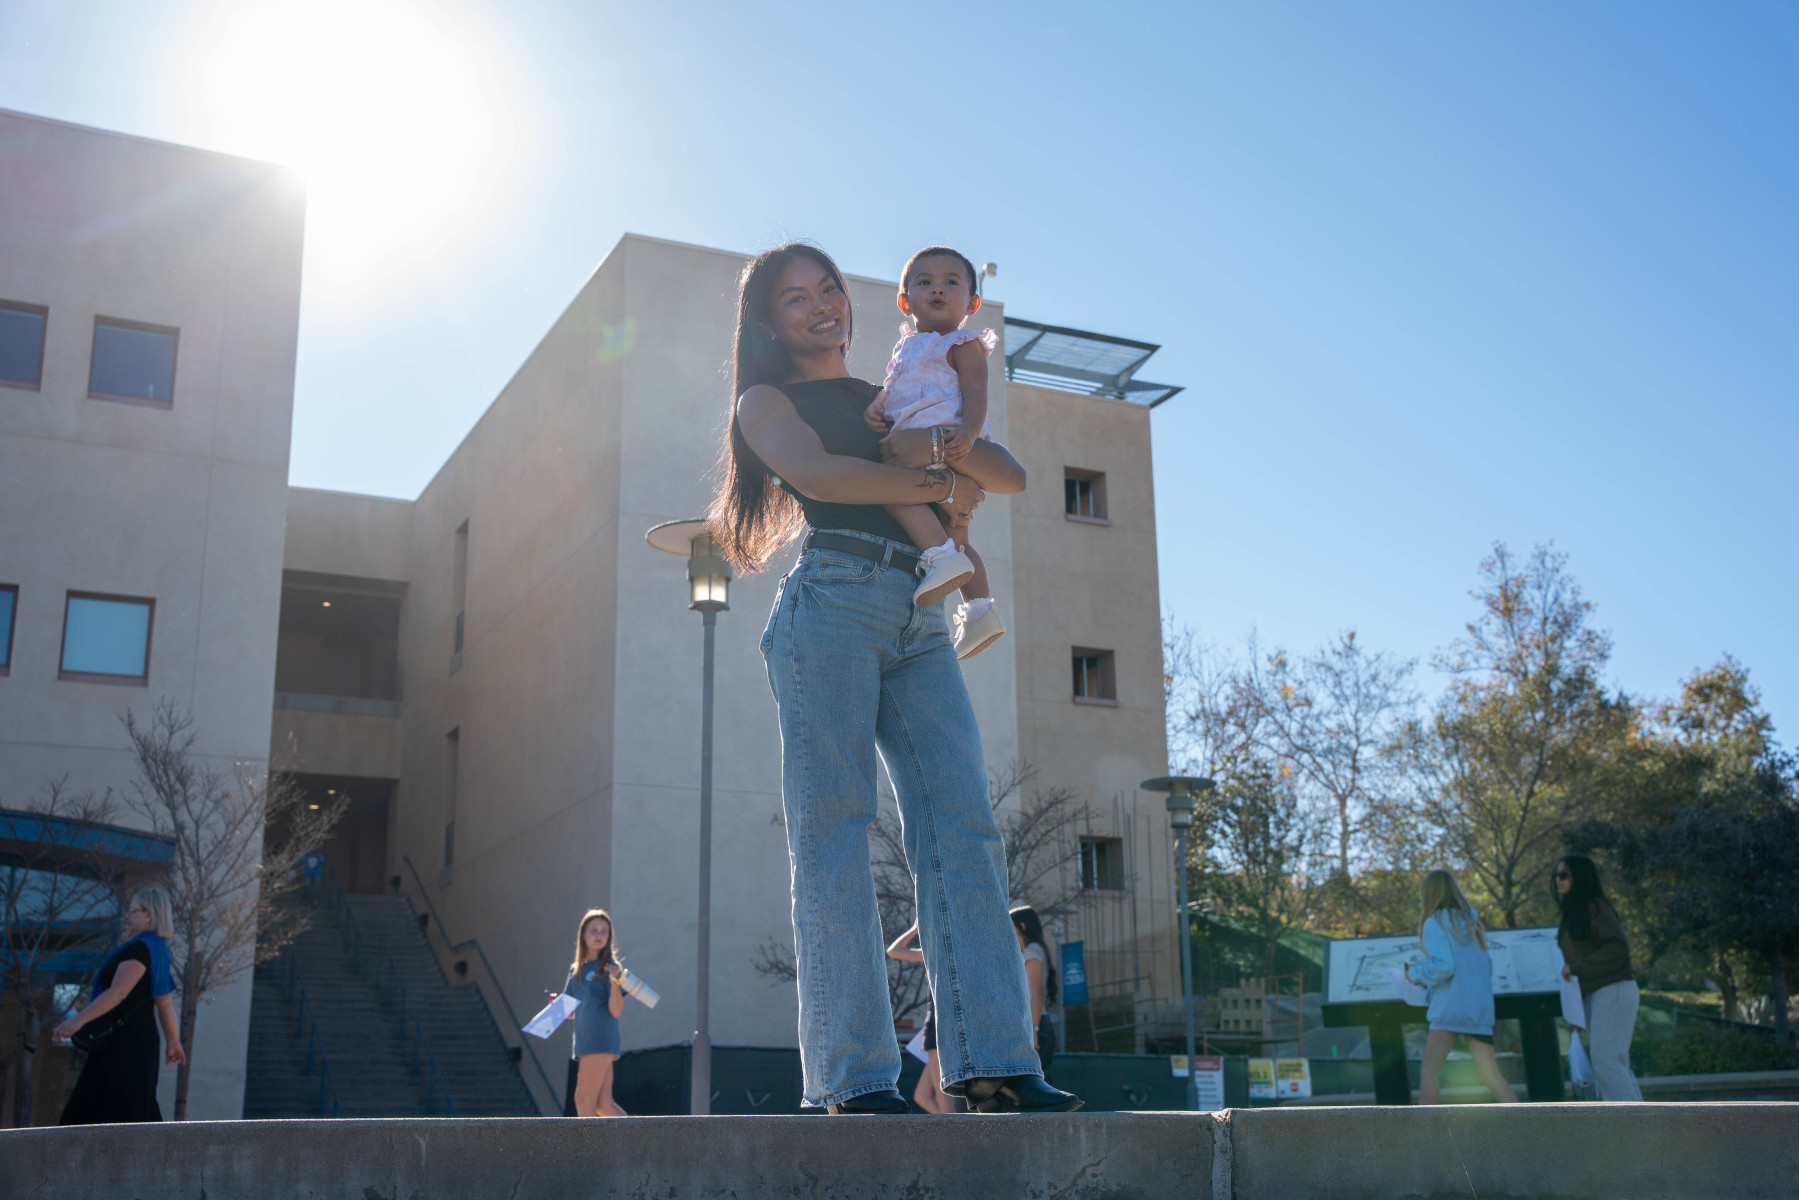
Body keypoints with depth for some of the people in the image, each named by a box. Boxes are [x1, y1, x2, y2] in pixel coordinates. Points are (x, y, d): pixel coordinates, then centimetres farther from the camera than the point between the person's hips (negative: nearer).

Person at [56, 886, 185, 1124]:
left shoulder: (140, 948, -13)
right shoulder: (157, 951, 16)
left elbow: (118, 992, -24)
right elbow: (166, 1004, 19)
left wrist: (80, 1019, -28)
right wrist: (174, 1043, 23)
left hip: (125, 1041, -10)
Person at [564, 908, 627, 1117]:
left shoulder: (610, 967, -4)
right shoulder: (576, 969, 16)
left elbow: (616, 1011, -11)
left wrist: (614, 981, -25)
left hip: (601, 1041, -7)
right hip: (584, 1042, 7)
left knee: (583, 1100, -8)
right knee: (603, 1104, 4)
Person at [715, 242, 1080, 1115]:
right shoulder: (766, 401, 15)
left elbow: (1011, 477, 21)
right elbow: (816, 472, -8)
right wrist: (941, 483, -1)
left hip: (919, 624, 5)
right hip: (832, 604, -5)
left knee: (962, 825, -9)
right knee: (834, 836, -10)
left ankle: (992, 1061, -12)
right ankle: (854, 1075, -12)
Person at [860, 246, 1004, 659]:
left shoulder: (963, 344, 2)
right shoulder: (907, 347, 27)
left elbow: (976, 394, -11)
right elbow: (890, 388, 22)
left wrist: (967, 433, -30)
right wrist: (874, 407, -2)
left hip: (947, 442, -10)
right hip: (915, 446, 10)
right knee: (955, 534, 15)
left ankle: (942, 555, -36)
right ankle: (980, 608, 20)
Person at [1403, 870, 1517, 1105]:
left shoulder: (1434, 923, -5)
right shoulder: (1470, 920, 15)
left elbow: (1443, 966, -15)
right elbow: (1486, 965, 18)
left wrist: (1415, 974, 0)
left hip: (1450, 1008, -7)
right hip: (1481, 1008, 7)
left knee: (1429, 1071, -1)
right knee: (1492, 1075, 5)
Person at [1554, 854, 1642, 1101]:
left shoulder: (1595, 907, -9)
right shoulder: (1573, 912, 18)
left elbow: (1619, 947, -17)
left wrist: (1576, 967, -16)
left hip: (1613, 990, -9)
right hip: (1594, 994, 9)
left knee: (1605, 1060, -15)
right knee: (1616, 1065, 7)